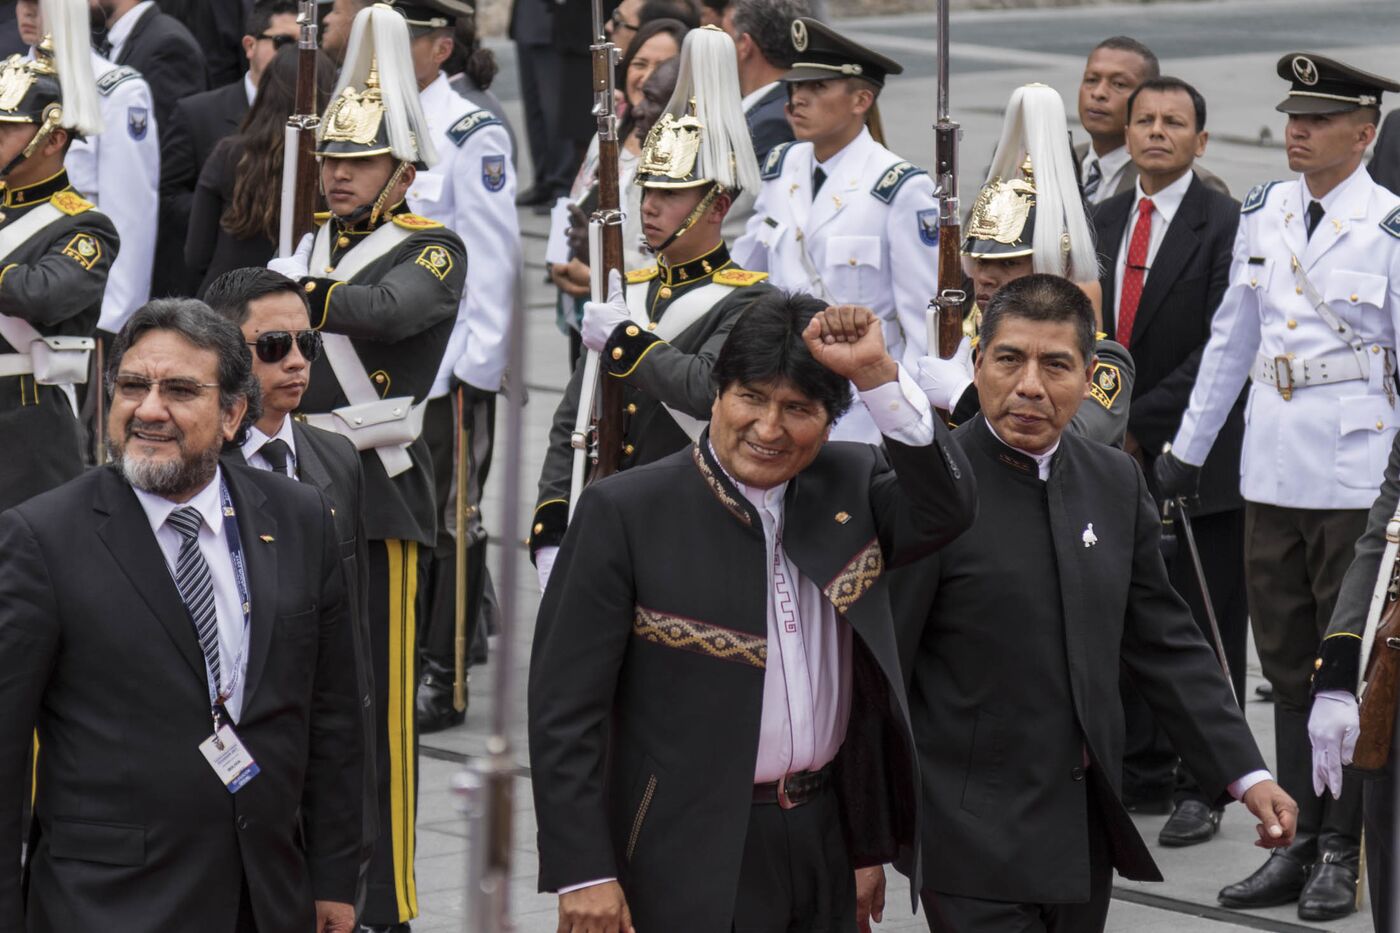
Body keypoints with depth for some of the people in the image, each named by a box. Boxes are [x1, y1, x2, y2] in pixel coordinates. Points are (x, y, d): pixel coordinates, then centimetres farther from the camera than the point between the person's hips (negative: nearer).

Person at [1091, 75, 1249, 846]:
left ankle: (1202, 787, 7)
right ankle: (1142, 774, 19)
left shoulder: (1225, 224, -8)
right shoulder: (1105, 220, 13)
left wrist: (1141, 423, -15)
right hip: (1118, 458, 6)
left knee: (1201, 633, 0)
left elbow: (1222, 348, -14)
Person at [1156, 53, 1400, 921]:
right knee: (1289, 665, 9)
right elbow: (1233, 337, 16)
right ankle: (1299, 842, 15)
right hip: (1272, 468, 5)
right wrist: (1189, 448, 16)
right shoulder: (1264, 214, 8)